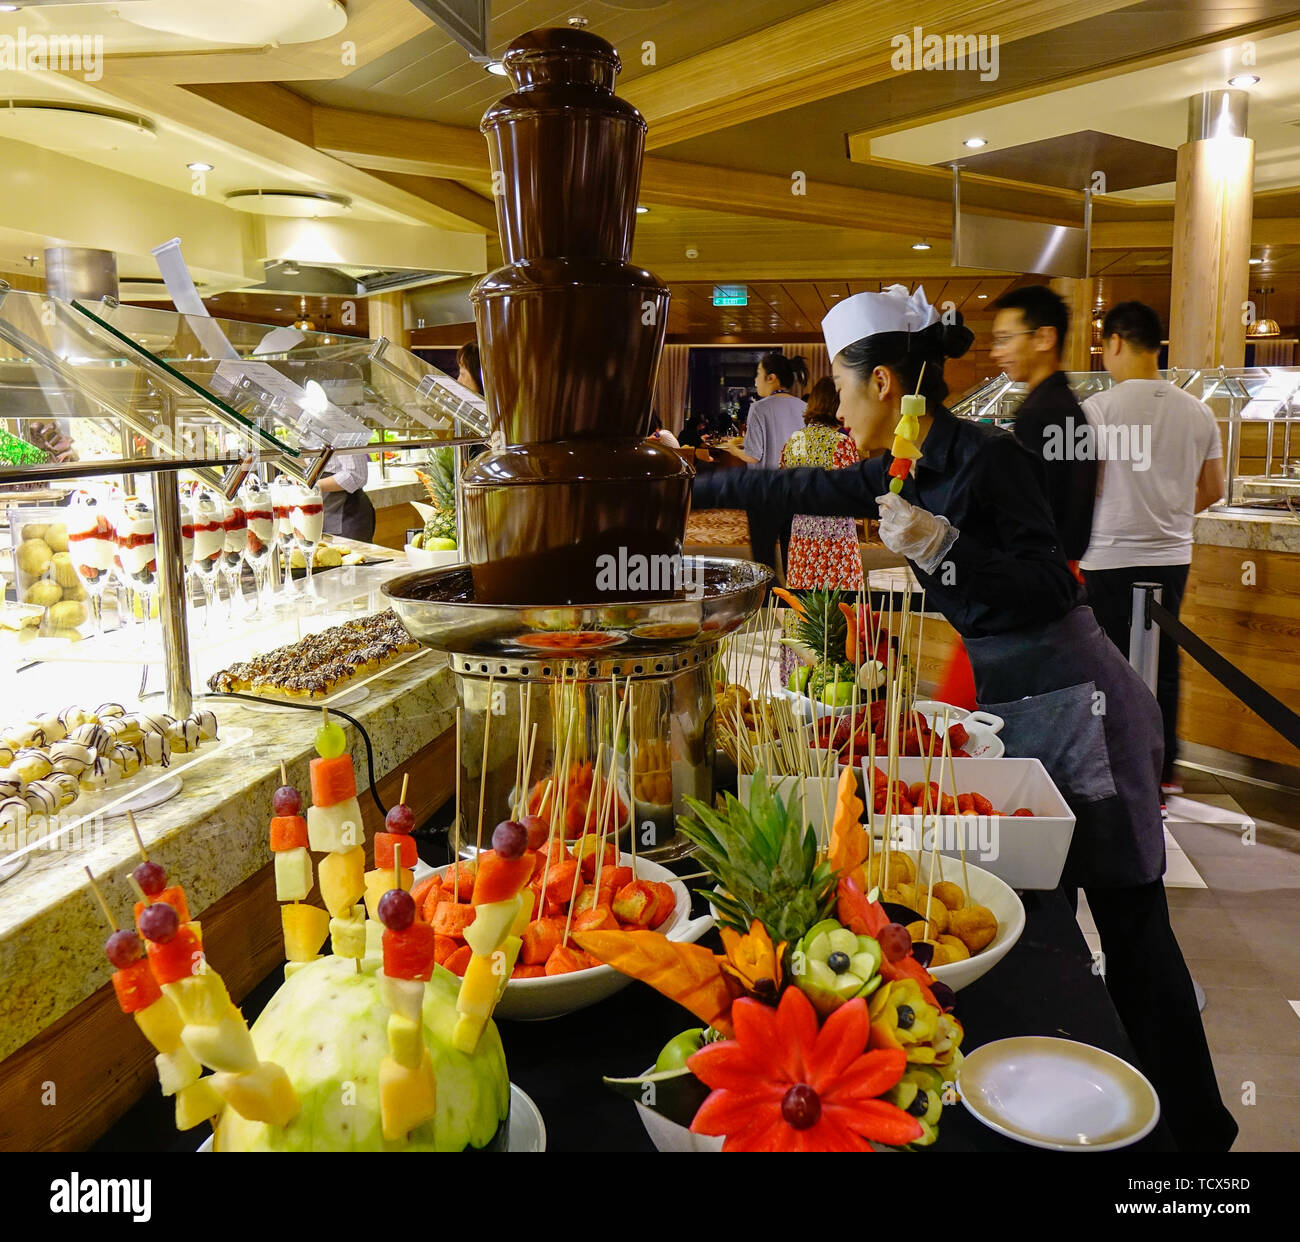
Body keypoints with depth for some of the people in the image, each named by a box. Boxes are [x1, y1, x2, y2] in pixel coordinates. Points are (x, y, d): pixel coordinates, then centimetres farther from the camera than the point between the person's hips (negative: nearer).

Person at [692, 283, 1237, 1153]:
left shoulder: (986, 457, -16)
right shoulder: (915, 470, 8)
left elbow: (1050, 588, -19)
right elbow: (804, 489, 17)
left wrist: (943, 546, -30)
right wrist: (691, 488, 24)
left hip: (1072, 706, -8)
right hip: (1004, 702, 8)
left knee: (1132, 933, 0)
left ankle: (1196, 1129, 15)